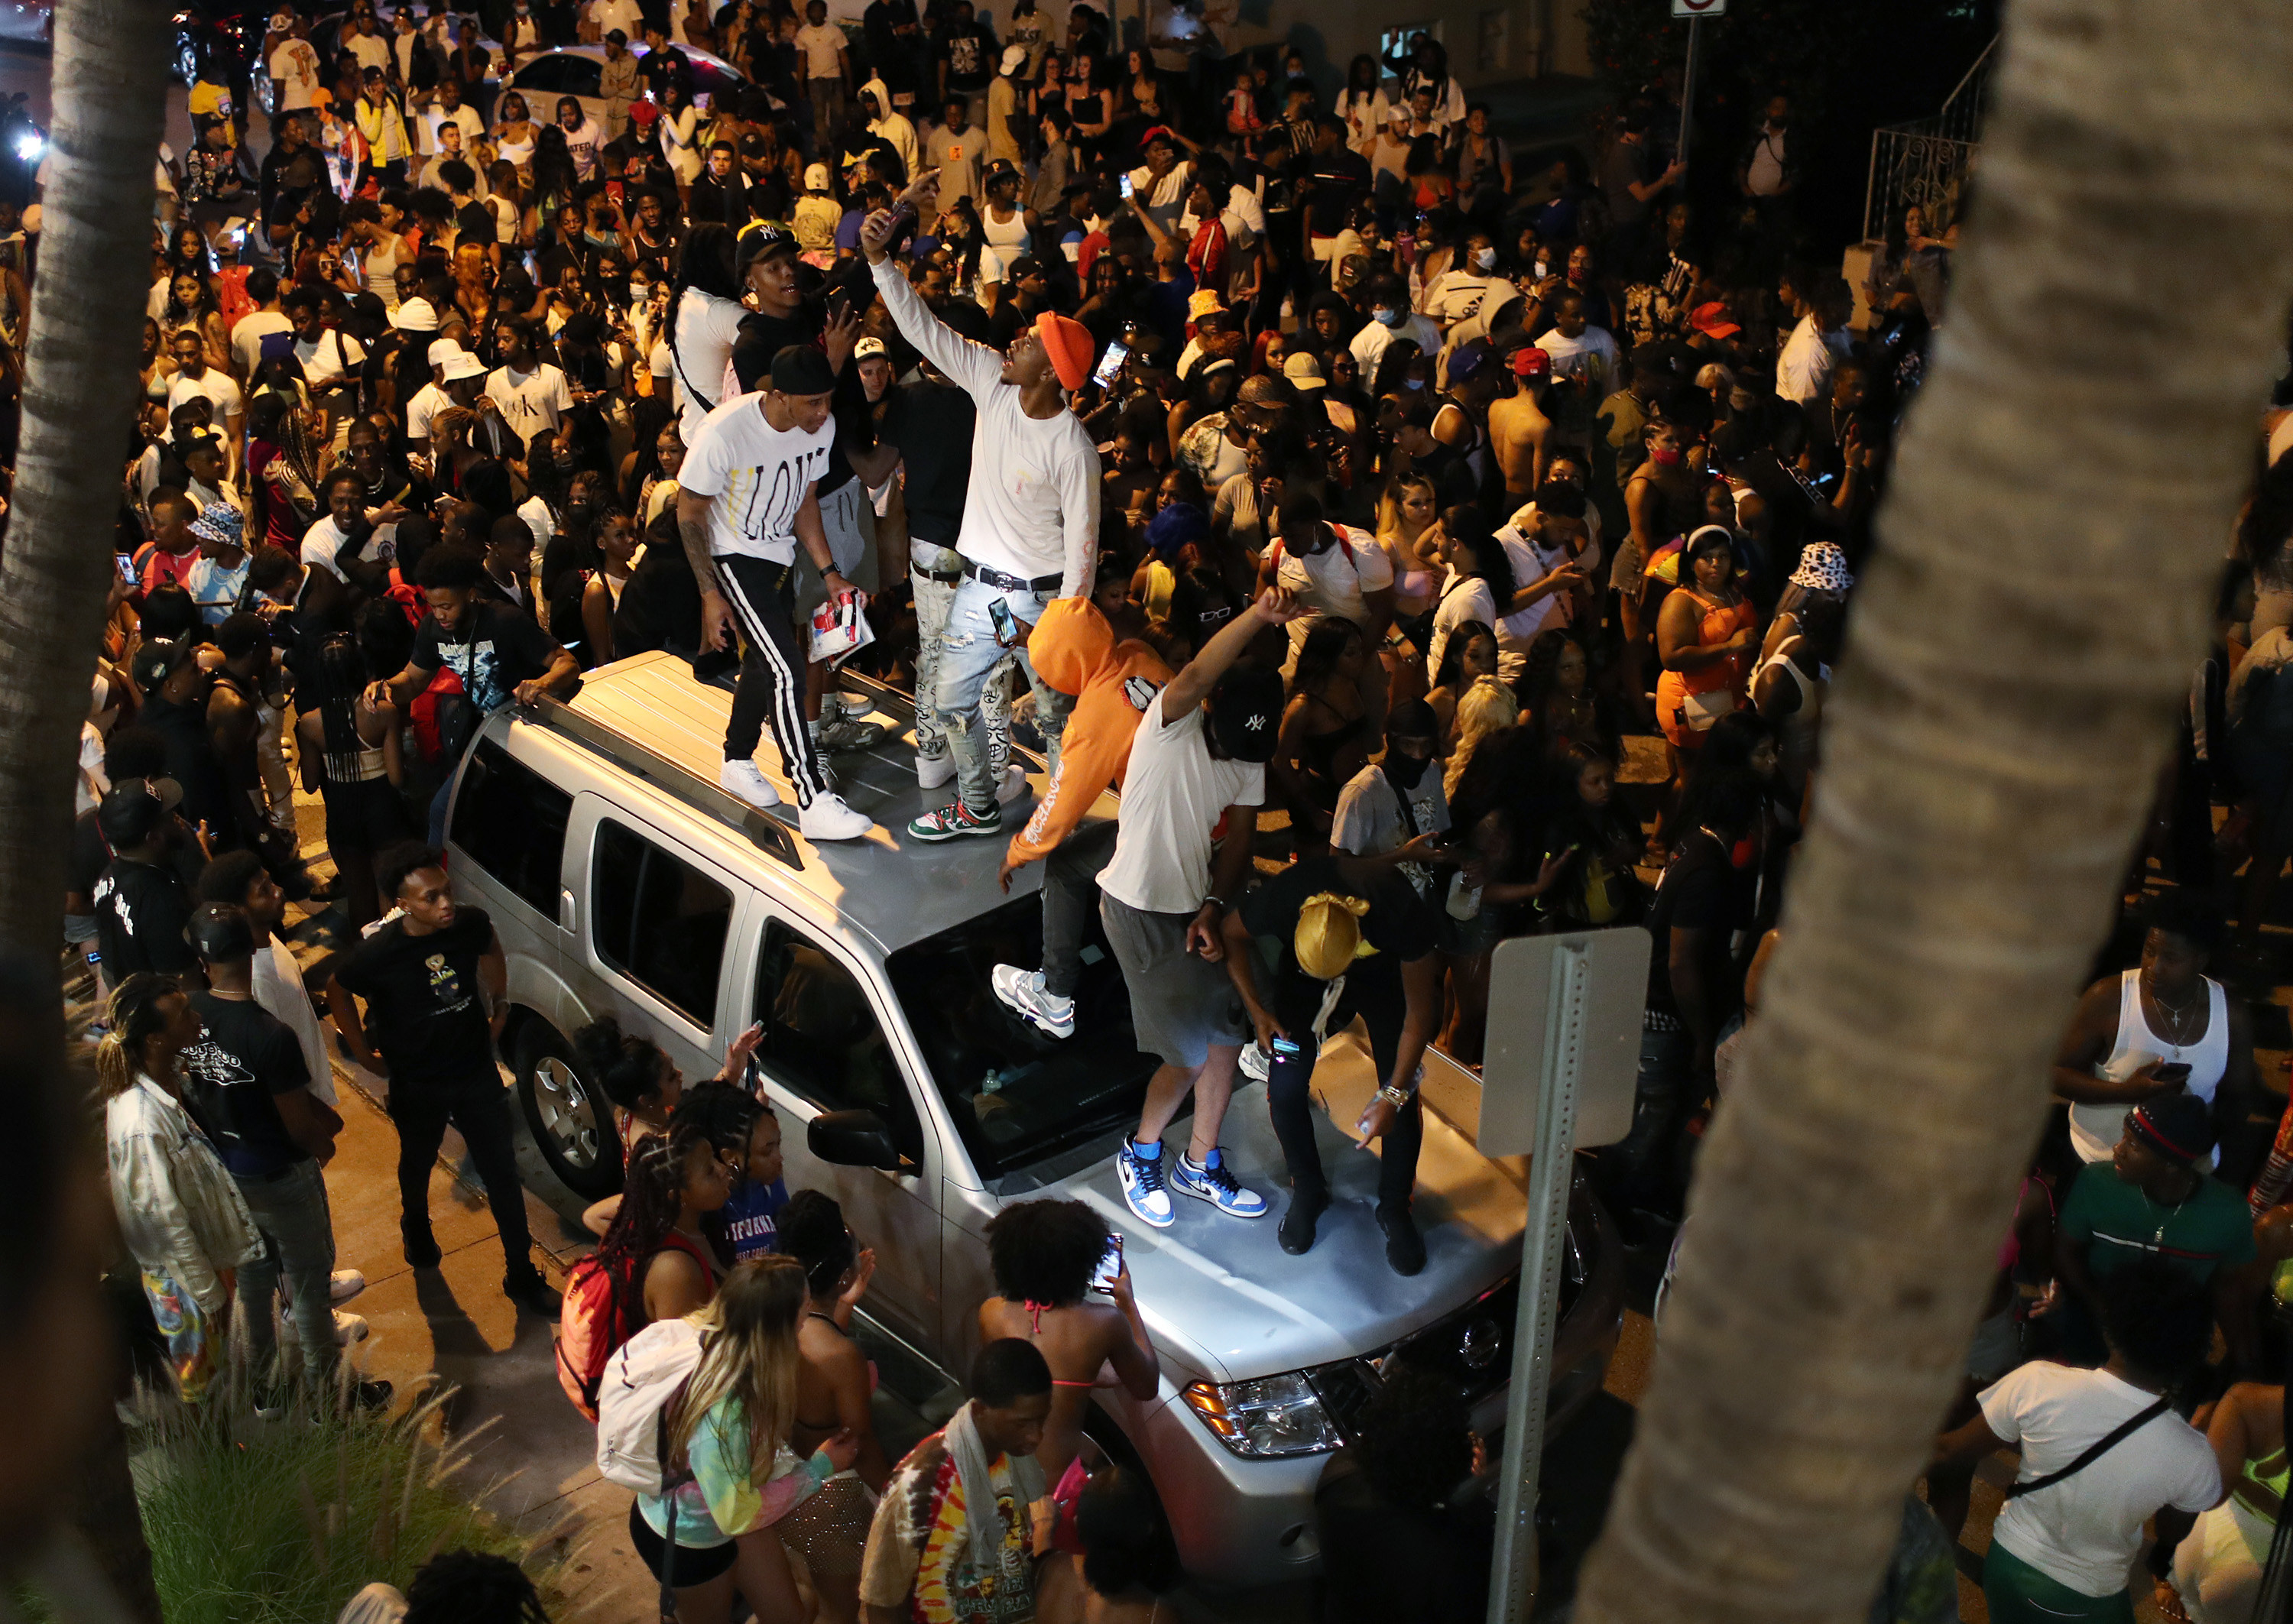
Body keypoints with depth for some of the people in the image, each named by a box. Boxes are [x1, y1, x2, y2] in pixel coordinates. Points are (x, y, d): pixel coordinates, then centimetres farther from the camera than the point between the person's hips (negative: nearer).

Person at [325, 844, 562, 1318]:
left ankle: (521, 1275, 24)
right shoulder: (377, 954, -28)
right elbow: (337, 993, -6)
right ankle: (416, 1226, 60)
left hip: (477, 1074, 1)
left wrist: (499, 1005, 8)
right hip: (417, 1087, -1)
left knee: (502, 1174, 8)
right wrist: (363, 1053, -3)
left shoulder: (471, 925, -20)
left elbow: (491, 948, 7)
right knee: (418, 1163, 27)